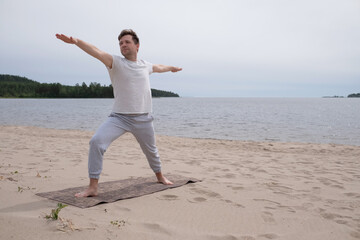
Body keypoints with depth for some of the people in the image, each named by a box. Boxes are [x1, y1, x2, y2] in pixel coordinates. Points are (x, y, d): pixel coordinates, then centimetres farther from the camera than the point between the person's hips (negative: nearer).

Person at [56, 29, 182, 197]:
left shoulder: (145, 65, 8)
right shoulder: (116, 62, -5)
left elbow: (158, 67, 31)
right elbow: (97, 53, -23)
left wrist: (172, 68, 50)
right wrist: (76, 42, -40)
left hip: (143, 119, 4)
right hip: (119, 117, -3)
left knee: (151, 150, 20)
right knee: (97, 141, -23)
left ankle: (160, 176, 50)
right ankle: (93, 187, -14)